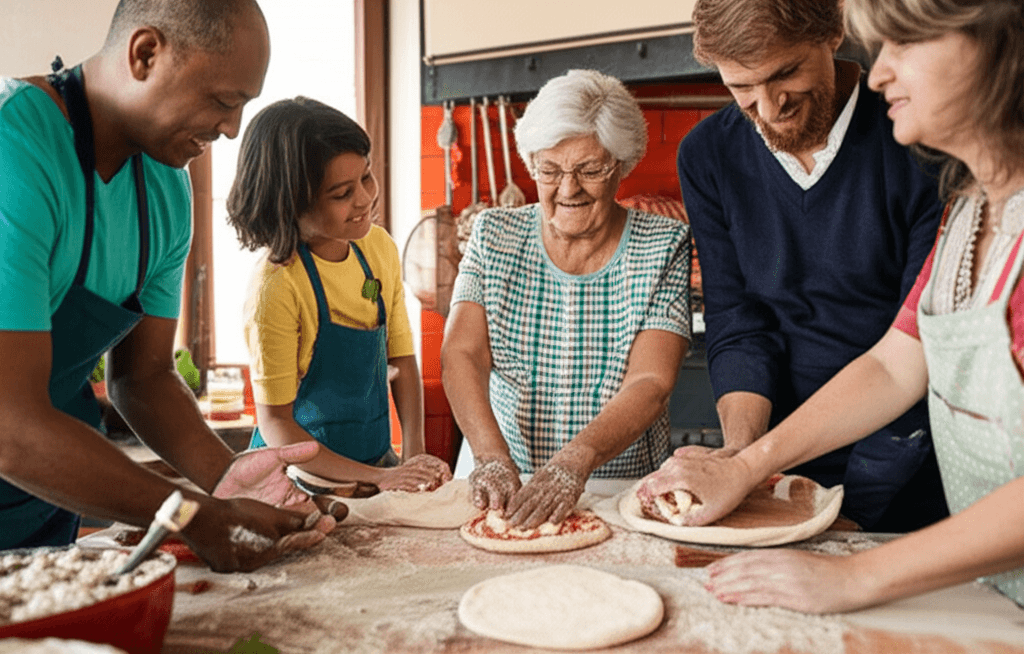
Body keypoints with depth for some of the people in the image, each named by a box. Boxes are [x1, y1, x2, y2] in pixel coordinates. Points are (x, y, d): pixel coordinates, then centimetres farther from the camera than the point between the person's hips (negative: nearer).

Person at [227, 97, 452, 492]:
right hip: (304, 478, -4)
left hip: (378, 461, 5)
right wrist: (378, 477, -18)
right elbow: (275, 423, -14)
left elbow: (402, 359, 6)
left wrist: (414, 456, -6)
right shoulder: (277, 286, -19)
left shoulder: (380, 248, 1)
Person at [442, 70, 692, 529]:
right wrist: (491, 456, -23)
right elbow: (461, 355, -6)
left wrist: (575, 461, -28)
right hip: (507, 490, 2)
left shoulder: (664, 247, -2)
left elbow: (651, 383, -12)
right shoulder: (495, 236, 4)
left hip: (625, 489, -1)